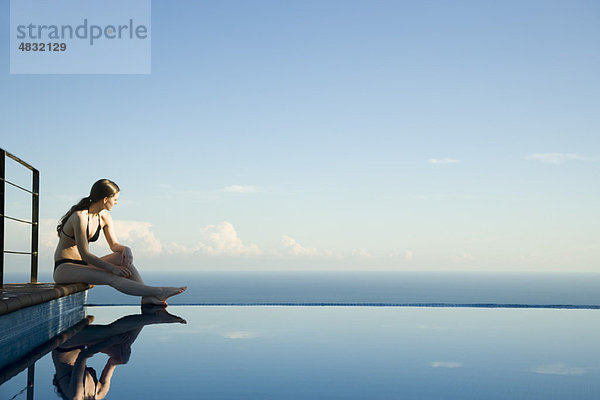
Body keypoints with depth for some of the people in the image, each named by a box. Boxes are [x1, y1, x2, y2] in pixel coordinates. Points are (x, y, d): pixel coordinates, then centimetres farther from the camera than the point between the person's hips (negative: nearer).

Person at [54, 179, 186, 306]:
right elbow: (85, 255, -24)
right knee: (110, 277, -30)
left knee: (122, 257, -17)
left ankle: (147, 297, -28)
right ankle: (158, 292, -35)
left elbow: (114, 245, 5)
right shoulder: (80, 217, -23)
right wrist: (113, 268, -26)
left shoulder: (104, 217, 3)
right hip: (64, 268, -8)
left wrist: (126, 249, -19)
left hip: (83, 265, 8)